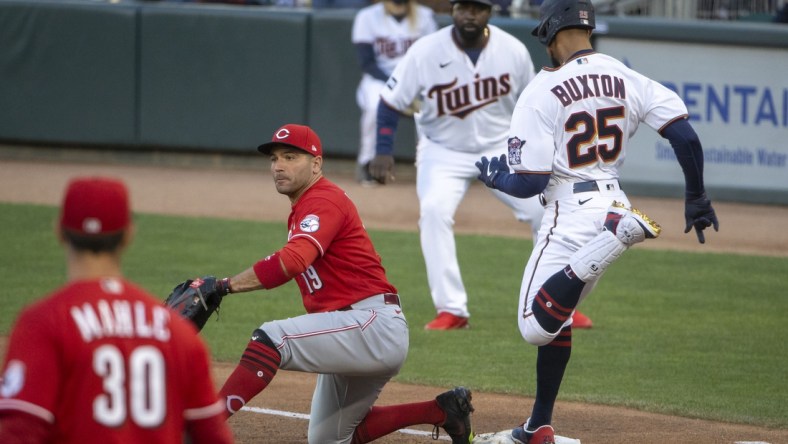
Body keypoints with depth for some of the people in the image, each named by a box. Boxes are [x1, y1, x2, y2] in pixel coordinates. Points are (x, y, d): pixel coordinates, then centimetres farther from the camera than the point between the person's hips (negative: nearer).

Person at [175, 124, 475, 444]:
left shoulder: (323, 201, -12)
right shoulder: (300, 210, 21)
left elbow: (291, 263, -28)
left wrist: (224, 286, -31)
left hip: (374, 322, -11)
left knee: (270, 338, -26)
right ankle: (442, 411, 19)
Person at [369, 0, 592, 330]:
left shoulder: (513, 51, -10)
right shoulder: (426, 52, -17)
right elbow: (391, 102, -9)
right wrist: (383, 152, -19)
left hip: (501, 147, 2)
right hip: (444, 151, -2)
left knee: (544, 210, -7)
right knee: (434, 211, -26)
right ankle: (451, 311, -21)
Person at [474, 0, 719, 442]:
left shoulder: (541, 92, -11)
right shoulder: (628, 79, 3)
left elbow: (528, 183, -13)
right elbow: (685, 135, -4)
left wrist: (494, 176, 9)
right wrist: (697, 198, 8)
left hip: (571, 215, -7)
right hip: (612, 202, 7)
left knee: (538, 324, -14)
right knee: (555, 316, 21)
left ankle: (616, 237, -33)